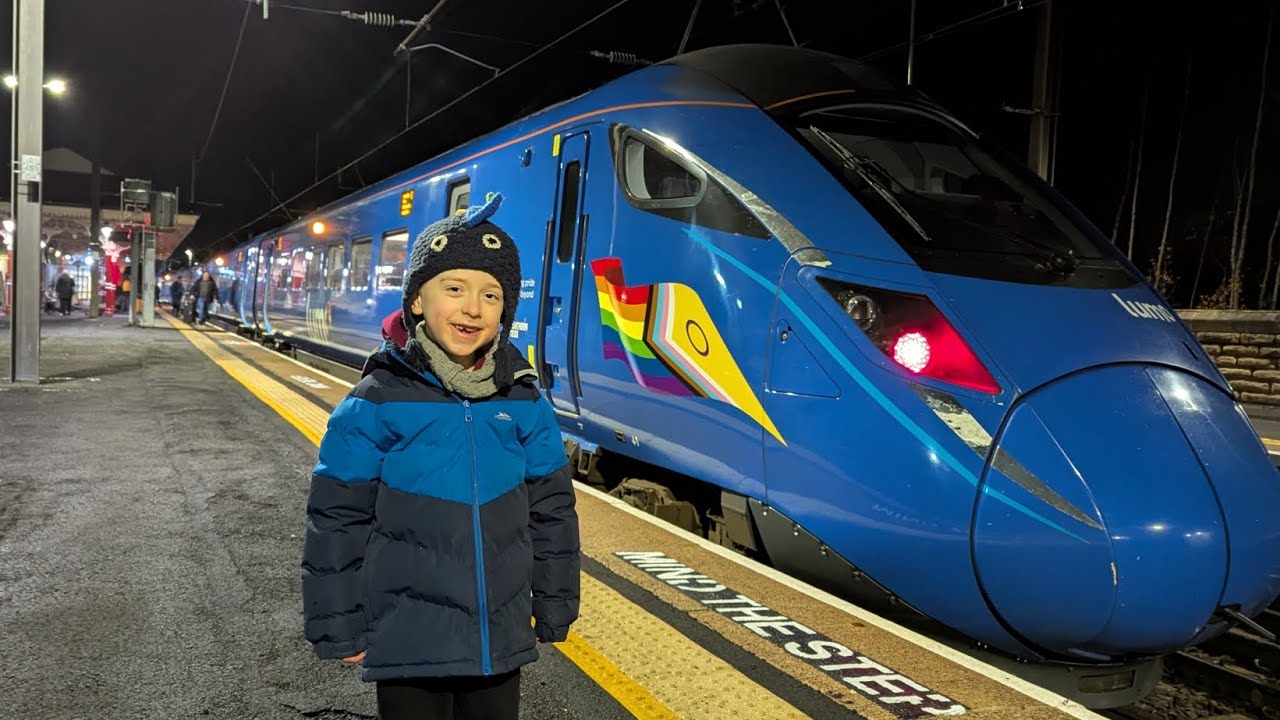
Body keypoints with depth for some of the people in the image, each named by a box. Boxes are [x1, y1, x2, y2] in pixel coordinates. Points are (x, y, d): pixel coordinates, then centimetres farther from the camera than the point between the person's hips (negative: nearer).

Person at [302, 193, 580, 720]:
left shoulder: (525, 405, -2)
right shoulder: (375, 405, -12)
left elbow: (552, 513, 5)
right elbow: (337, 523, -7)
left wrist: (554, 612, 9)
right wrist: (339, 629, -4)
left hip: (501, 641, 3)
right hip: (407, 645, -3)